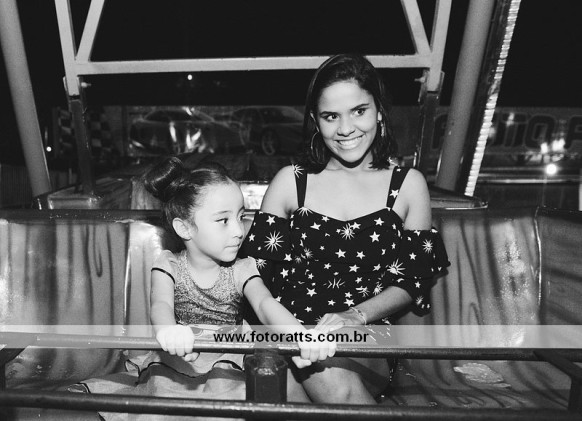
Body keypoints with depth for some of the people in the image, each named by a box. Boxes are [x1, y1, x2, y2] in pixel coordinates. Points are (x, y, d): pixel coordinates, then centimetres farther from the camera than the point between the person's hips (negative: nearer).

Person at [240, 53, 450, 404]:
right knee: (339, 390, -30)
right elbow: (257, 267, 3)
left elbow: (413, 281, 3)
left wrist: (357, 315, -14)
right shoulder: (290, 181, 5)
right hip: (298, 330, 0)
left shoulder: (408, 184, 5)